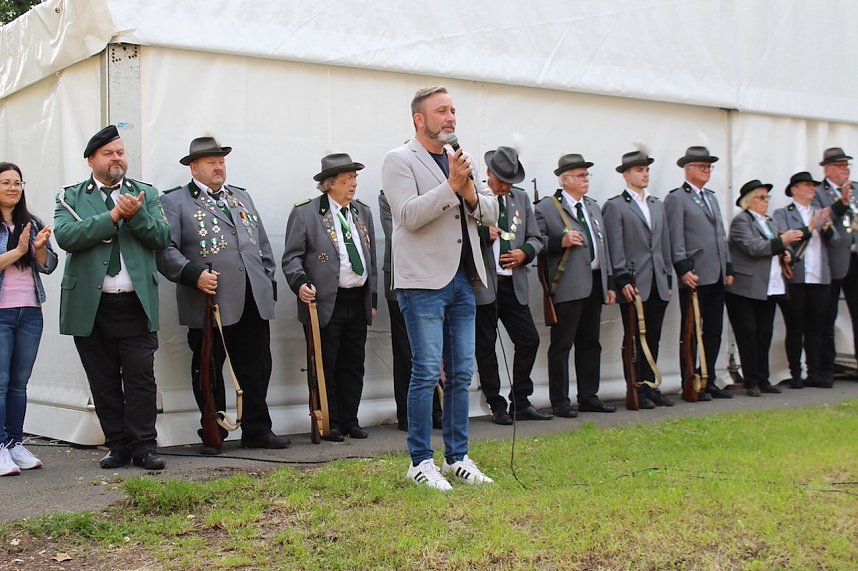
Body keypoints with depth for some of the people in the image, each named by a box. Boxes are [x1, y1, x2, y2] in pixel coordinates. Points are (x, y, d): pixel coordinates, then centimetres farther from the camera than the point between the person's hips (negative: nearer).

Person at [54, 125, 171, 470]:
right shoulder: (71, 197, 8)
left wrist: (137, 215, -14)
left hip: (137, 303, 0)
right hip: (90, 305, 0)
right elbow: (65, 236, -10)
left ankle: (143, 447, 2)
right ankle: (118, 447, 14)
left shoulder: (146, 194, 12)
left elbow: (162, 238, 2)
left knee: (140, 377, -3)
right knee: (103, 382, 5)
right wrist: (113, 215, -13)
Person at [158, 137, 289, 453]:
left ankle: (257, 430, 21)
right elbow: (166, 250, -7)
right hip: (209, 304, -5)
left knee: (257, 369, 9)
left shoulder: (242, 196, 21)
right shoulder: (175, 201, 3)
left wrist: (269, 283, 14)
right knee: (208, 372, 3)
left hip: (254, 302, 5)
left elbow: (263, 244, 22)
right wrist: (193, 274, -21)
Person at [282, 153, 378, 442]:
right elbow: (292, 256, -5)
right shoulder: (305, 212, -3)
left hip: (359, 302, 6)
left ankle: (349, 421, 18)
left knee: (353, 366, 9)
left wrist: (373, 298, 16)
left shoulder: (363, 212, 15)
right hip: (325, 303, -5)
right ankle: (329, 424, 9)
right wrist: (300, 283, -23)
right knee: (325, 367, 0)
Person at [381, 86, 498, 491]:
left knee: (461, 373, 10)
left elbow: (490, 214, 13)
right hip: (424, 280, -7)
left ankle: (457, 457, 19)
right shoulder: (400, 160, -3)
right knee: (427, 372, -5)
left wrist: (470, 192, -7)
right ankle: (421, 462, 4)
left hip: (462, 279, 7)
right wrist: (451, 184, -19)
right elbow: (409, 215, -16)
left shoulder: (462, 160, 17)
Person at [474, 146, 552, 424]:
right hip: (482, 285, -5)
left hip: (514, 284, 5)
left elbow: (536, 238, 16)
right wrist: (484, 233, -20)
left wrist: (524, 252, -4)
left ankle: (521, 403, 16)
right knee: (485, 347, 2)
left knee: (529, 340, 4)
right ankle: (497, 407, 12)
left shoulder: (521, 198, 13)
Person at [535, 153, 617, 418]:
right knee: (561, 345, -3)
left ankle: (588, 397, 21)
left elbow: (603, 247, 19)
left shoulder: (594, 207, 19)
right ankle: (560, 401, 4)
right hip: (567, 286, -7)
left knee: (590, 344, 12)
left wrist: (609, 284, 16)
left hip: (594, 283, 7)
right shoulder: (546, 207, -4)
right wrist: (561, 241, -22)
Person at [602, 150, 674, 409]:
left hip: (658, 285, 6)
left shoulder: (657, 205, 19)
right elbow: (615, 249, -9)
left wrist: (668, 279, 15)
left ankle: (651, 386, 16)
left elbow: (665, 245, 20)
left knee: (653, 339, 9)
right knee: (635, 340, -1)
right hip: (634, 285, -6)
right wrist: (623, 281, -15)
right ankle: (637, 390, 5)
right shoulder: (615, 207, -2)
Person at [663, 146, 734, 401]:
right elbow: (675, 239, -11)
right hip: (694, 277, -8)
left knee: (714, 331, 9)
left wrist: (728, 268, 16)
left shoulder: (712, 198, 21)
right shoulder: (676, 198, -4)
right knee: (690, 332, -1)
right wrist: (684, 269, -18)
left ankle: (708, 381, 17)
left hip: (716, 276, 8)